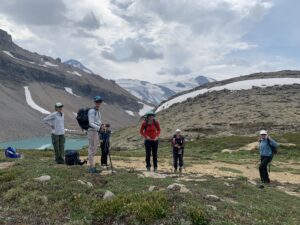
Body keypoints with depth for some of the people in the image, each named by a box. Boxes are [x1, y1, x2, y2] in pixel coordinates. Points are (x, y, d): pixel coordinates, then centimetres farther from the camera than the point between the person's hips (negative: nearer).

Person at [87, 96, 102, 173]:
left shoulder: (98, 112, 16)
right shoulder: (91, 111, -10)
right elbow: (91, 123, -19)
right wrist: (99, 128, -29)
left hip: (96, 132, 9)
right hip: (92, 131, -9)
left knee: (93, 150, 11)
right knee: (92, 150, -7)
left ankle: (91, 168, 17)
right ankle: (92, 167, -3)